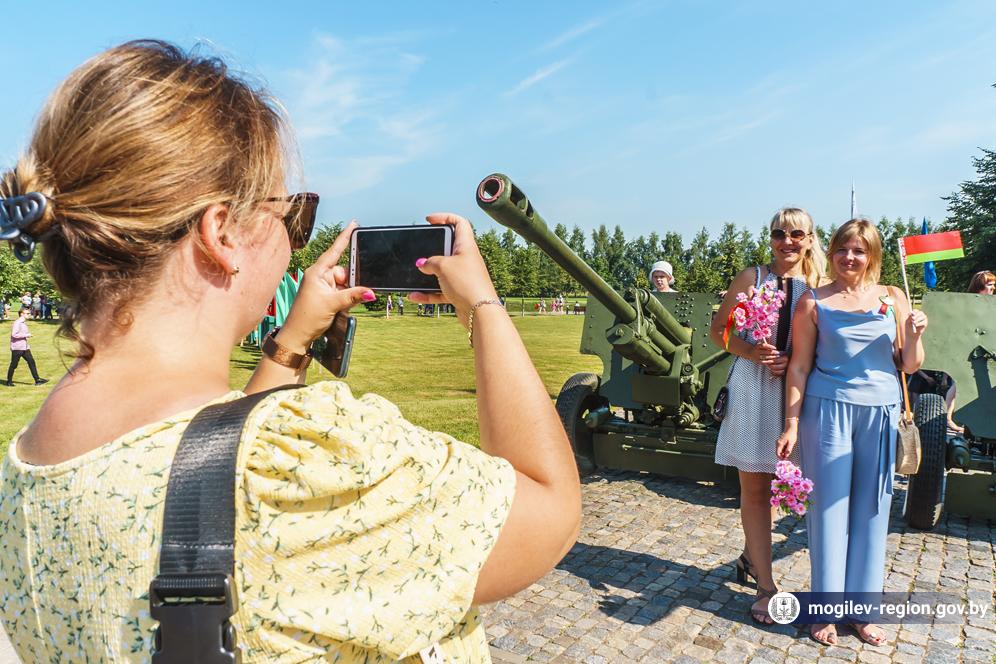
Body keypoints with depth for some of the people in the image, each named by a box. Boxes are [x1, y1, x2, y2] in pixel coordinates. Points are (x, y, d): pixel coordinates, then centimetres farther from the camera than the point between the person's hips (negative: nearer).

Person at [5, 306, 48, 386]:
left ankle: (37, 380, 0)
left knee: (31, 362, 1)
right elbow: (14, 334, -24)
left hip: (25, 347, 8)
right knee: (13, 365, 3)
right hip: (17, 347, -8)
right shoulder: (17, 323, -15)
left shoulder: (24, 323, 14)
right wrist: (26, 335, -18)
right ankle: (9, 381, 17)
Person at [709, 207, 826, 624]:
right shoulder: (752, 278, 2)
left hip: (795, 391, 2)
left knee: (765, 484, 14)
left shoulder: (819, 286, 4)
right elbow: (718, 331, 5)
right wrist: (749, 351, -12)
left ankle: (751, 555, 40)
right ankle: (766, 587, 14)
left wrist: (794, 361, -12)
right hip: (751, 387, -1)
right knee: (754, 488, 2)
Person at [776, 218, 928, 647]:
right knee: (829, 508, 3)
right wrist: (791, 425, -5)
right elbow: (799, 367, -1)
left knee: (871, 511, 9)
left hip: (881, 413, 3)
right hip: (829, 410, -2)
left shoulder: (893, 298, 7)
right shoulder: (814, 302, 0)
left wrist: (914, 335, -11)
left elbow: (910, 366, 10)